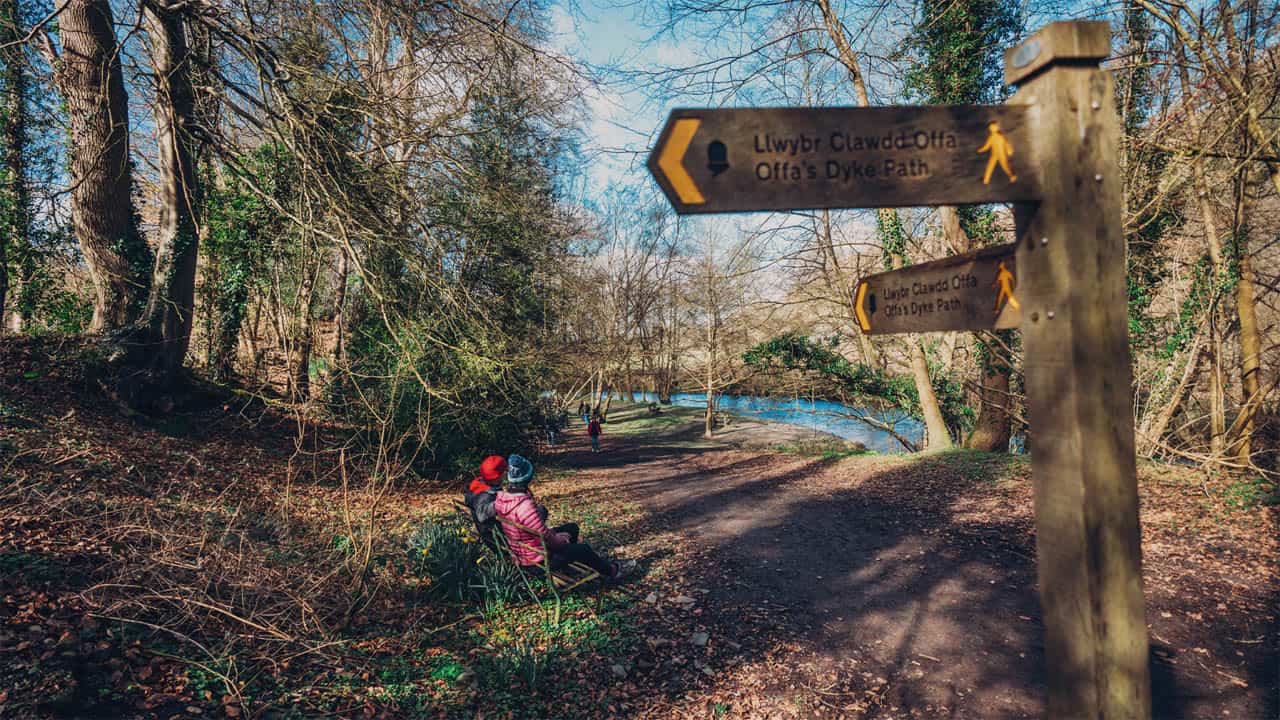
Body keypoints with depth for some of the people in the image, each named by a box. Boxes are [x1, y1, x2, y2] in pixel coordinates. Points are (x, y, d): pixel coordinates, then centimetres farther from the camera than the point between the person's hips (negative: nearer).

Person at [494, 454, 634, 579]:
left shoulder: (502, 496, -8)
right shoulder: (525, 506, -37)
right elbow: (547, 539, -28)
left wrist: (554, 535, 1)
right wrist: (559, 539, -6)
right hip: (536, 560, -8)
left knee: (572, 528, 21)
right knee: (583, 549, 8)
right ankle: (612, 571, 32)